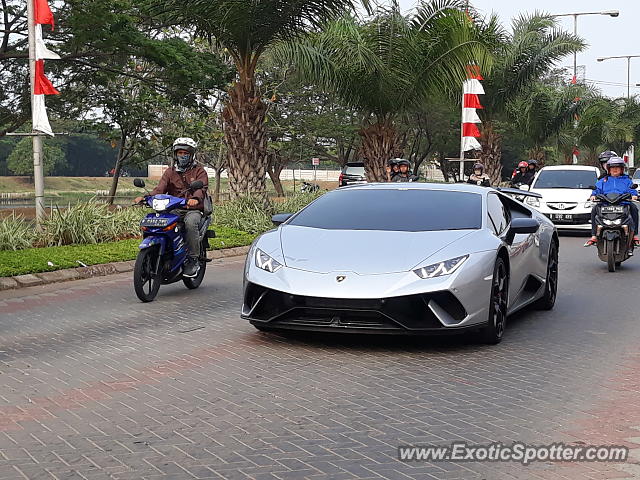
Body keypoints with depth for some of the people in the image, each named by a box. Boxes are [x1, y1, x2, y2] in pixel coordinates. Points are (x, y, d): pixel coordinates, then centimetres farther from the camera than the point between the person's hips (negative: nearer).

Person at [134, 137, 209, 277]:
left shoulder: (199, 171, 9)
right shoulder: (170, 172, 20)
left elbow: (202, 187, -12)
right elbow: (160, 188, 5)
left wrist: (195, 198, -37)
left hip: (193, 209, -3)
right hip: (174, 209, 3)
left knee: (191, 222, -38)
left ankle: (193, 260, -29)